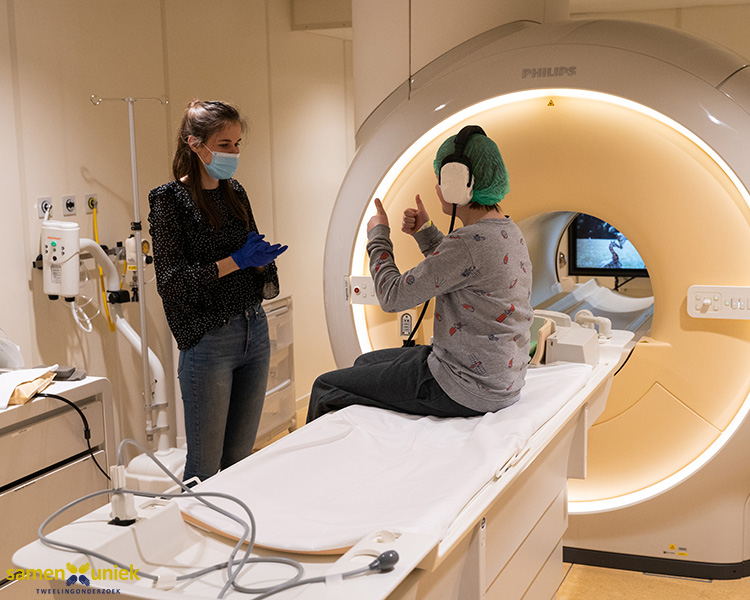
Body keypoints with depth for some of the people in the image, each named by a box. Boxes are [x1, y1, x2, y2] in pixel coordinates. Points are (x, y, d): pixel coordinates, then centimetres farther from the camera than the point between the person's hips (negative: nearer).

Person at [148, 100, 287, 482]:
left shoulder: (234, 192, 11)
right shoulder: (169, 200, -7)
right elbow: (170, 282, -12)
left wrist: (262, 258, -4)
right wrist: (235, 261, -18)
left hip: (254, 331, 6)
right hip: (208, 340, -6)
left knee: (241, 458, 13)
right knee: (204, 468, 2)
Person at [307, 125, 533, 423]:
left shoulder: (469, 243, -26)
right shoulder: (508, 231, 5)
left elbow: (392, 297, -19)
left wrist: (378, 236, -3)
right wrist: (426, 233, 11)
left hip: (465, 390, -10)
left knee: (325, 387, 2)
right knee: (366, 363, 28)